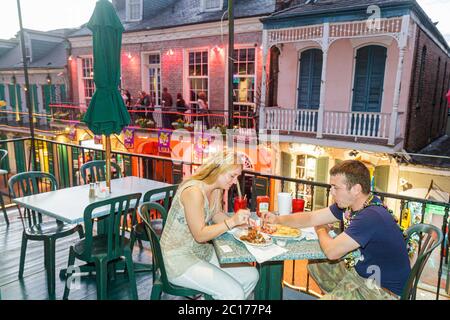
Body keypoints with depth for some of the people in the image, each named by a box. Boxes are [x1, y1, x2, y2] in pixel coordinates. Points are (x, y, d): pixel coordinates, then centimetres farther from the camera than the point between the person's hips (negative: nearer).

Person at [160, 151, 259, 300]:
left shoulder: (216, 189, 0)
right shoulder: (193, 191, -26)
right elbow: (200, 235, -24)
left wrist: (240, 220, -6)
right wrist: (232, 222, -29)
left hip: (202, 251, 9)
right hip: (179, 259, -9)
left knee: (251, 275, 6)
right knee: (234, 293, -19)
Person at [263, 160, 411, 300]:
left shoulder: (372, 216, -32)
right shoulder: (348, 204, -4)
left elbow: (331, 251, -29)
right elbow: (311, 217, 2)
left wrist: (321, 231, -7)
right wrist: (277, 219, -9)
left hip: (384, 290, -9)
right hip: (361, 270, 9)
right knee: (314, 265, 16)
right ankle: (336, 294, 33)